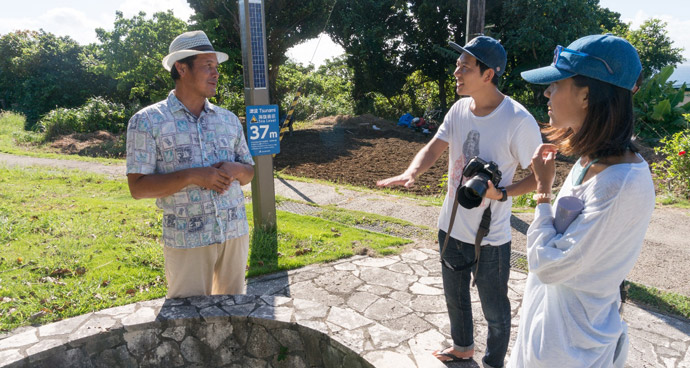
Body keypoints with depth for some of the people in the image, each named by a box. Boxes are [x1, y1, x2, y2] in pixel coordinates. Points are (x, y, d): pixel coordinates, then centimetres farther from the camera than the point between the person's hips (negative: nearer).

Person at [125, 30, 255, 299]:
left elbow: (249, 173, 14)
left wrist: (234, 170, -9)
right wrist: (192, 176, -20)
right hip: (187, 241, -4)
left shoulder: (229, 120, 10)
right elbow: (138, 187, -8)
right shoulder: (147, 122, -3)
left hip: (236, 233, 4)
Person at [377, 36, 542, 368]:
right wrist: (411, 172, -20)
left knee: (495, 310, 15)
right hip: (451, 228, 7)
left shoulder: (518, 121, -21)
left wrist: (502, 193, -28)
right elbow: (434, 148, 0)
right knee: (454, 296, 26)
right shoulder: (459, 109, -3)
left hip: (490, 239, -6)